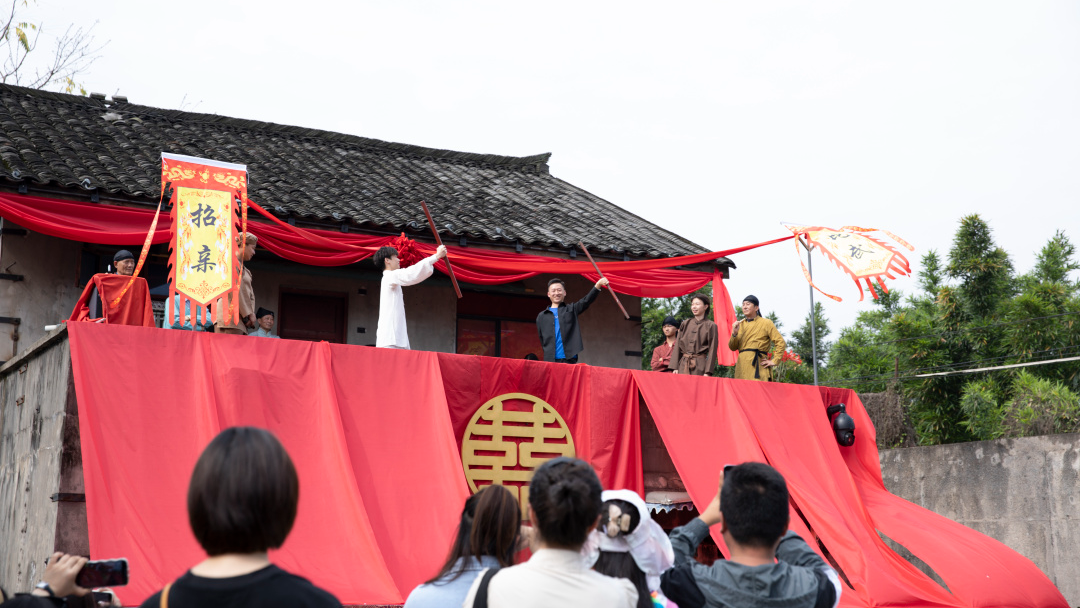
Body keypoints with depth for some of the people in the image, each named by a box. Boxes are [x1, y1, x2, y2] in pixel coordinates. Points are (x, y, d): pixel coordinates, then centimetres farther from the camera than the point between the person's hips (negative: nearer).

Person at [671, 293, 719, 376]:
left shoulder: (711, 326, 2)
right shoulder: (685, 324, 13)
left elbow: (712, 350, -2)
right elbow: (677, 346, 11)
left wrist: (708, 372, -10)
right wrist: (675, 367, 1)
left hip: (700, 366, -3)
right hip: (683, 365, 3)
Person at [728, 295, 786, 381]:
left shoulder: (766, 323, 4)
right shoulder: (741, 324, 18)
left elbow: (781, 343, 0)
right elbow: (732, 347, 15)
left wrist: (774, 361, -7)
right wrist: (734, 333, -2)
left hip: (757, 367, -5)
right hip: (741, 368, 5)